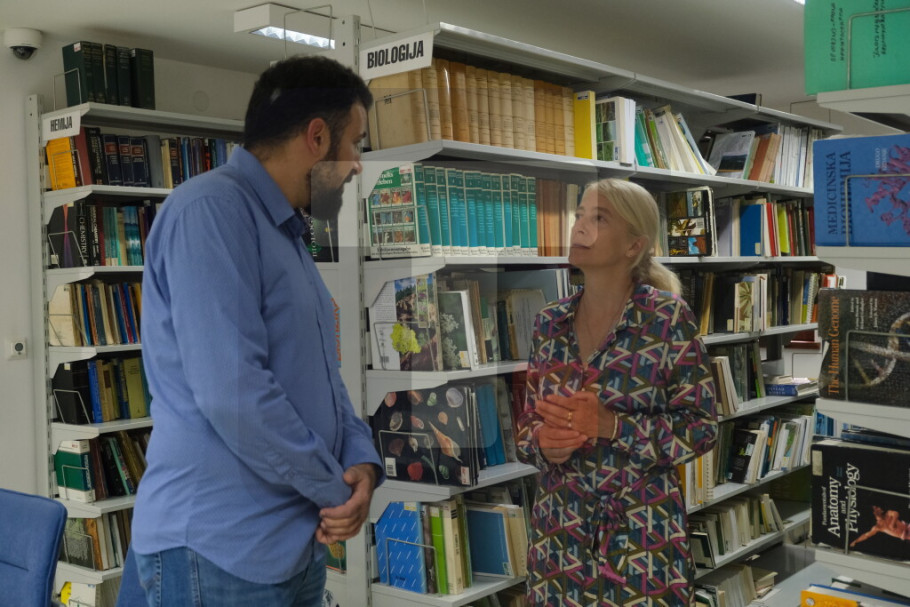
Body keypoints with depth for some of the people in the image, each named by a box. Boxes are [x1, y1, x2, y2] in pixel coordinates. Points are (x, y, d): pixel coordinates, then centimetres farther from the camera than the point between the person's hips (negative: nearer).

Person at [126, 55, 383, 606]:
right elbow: (232, 393, -26)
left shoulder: (289, 235, 14)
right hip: (219, 551, -9)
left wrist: (361, 458, -4)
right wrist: (336, 489, -14)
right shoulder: (211, 210, -17)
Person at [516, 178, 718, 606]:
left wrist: (611, 426, -20)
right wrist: (544, 442, -13)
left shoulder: (668, 318, -9)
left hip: (642, 533, -4)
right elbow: (527, 423, 10)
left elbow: (700, 427, -8)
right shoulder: (550, 323, 3)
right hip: (558, 532, 4)